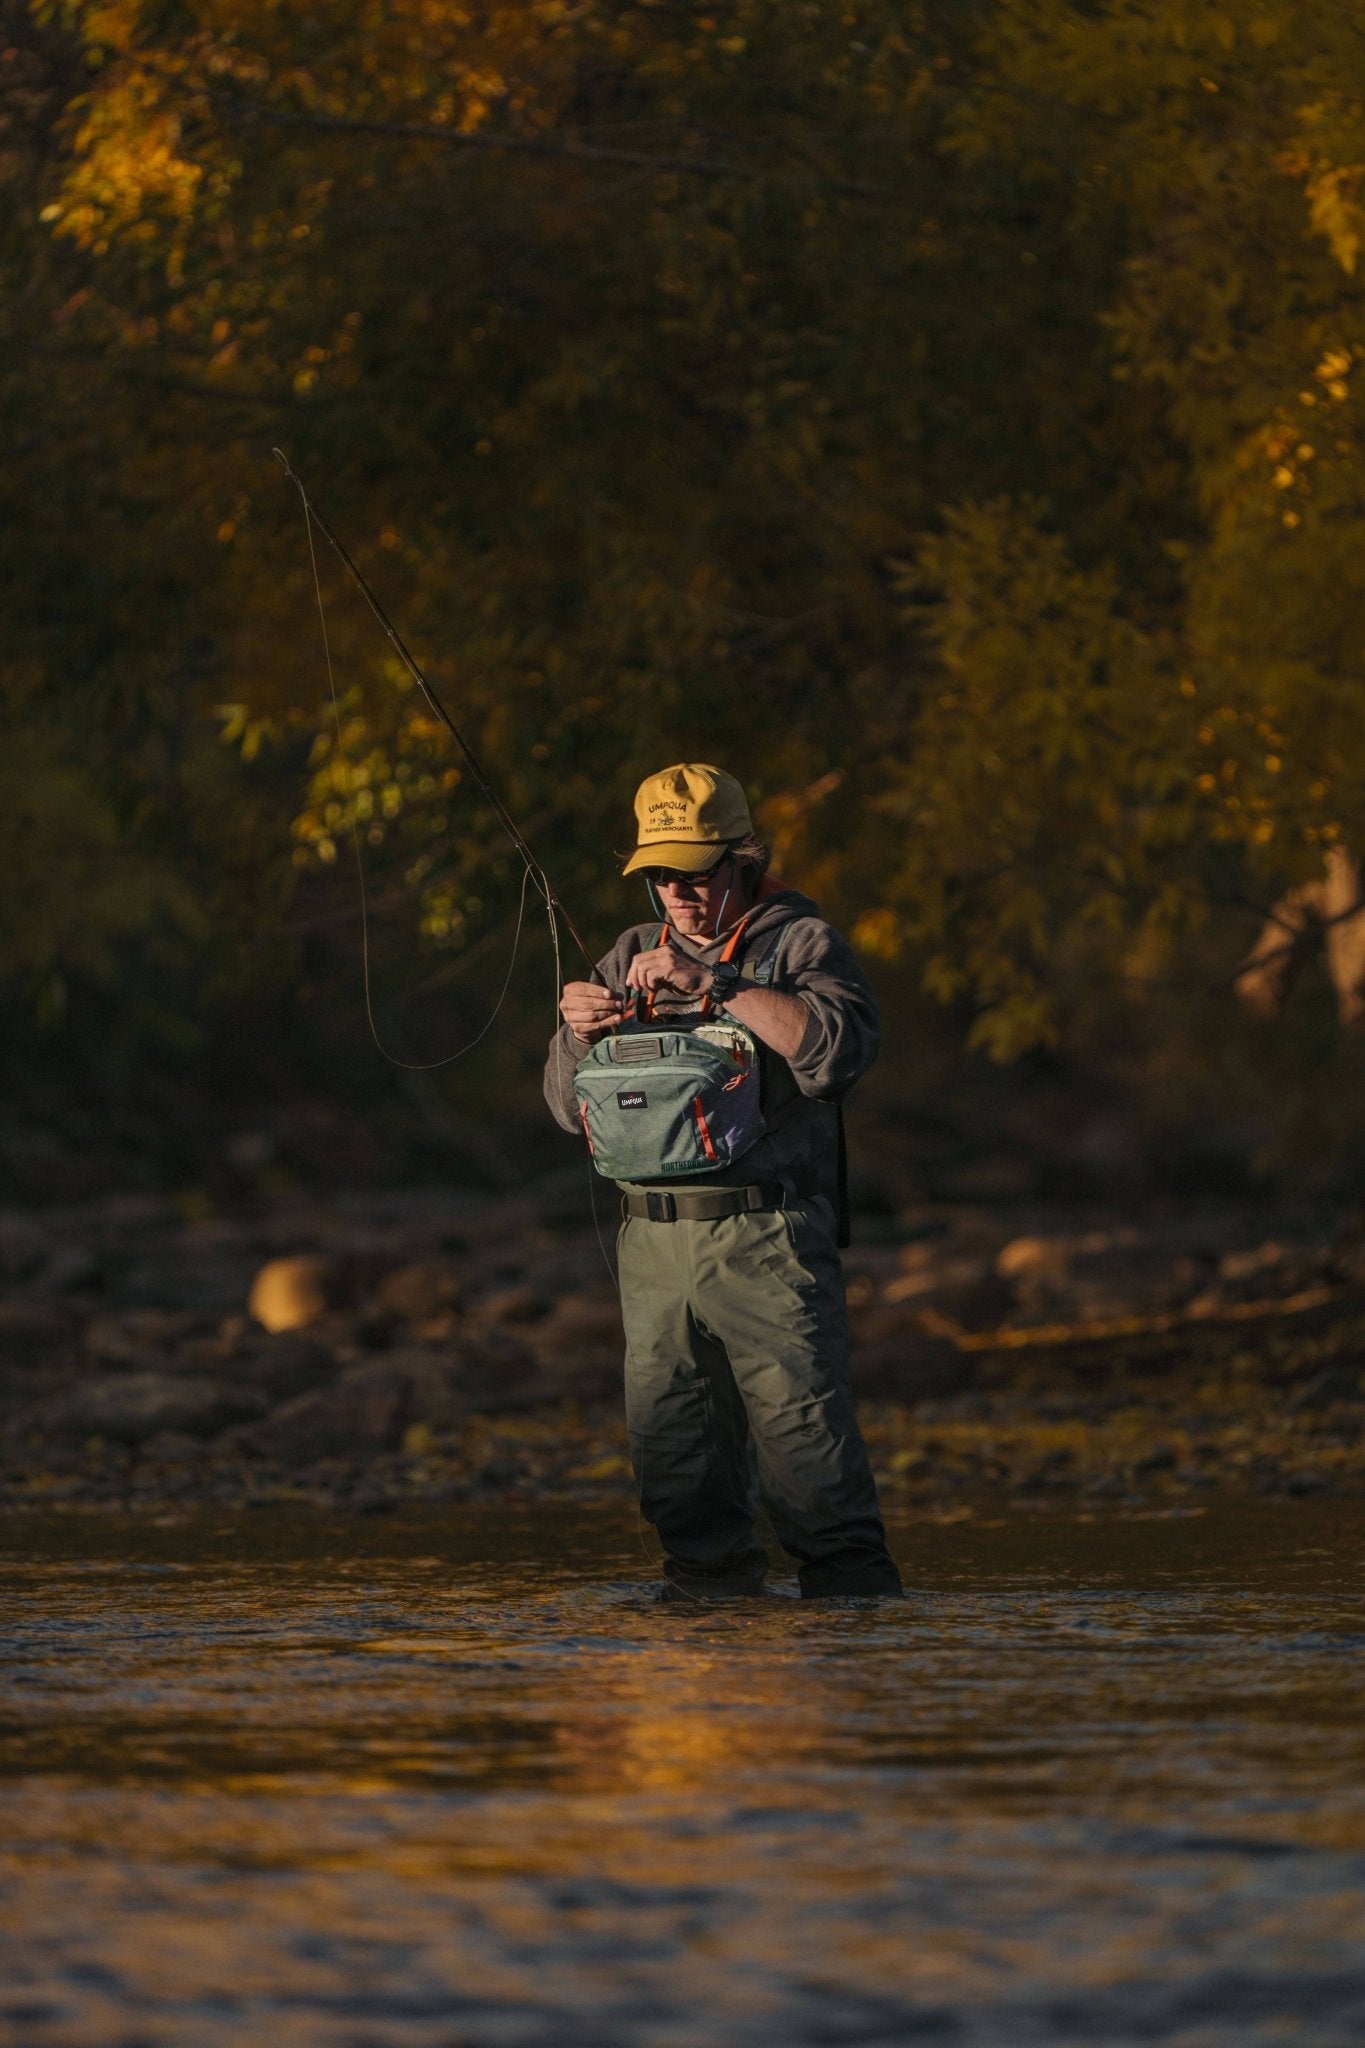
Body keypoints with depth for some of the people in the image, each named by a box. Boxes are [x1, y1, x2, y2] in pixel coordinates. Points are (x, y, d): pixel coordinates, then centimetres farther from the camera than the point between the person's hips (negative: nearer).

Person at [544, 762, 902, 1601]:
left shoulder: (801, 942, 4)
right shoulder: (635, 956, 19)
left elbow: (838, 1046, -17)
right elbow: (573, 1106, 18)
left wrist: (715, 984, -19)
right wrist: (579, 1033, -4)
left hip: (765, 1245, -5)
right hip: (654, 1243, 5)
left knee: (803, 1427, -12)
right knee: (672, 1446, 6)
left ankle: (853, 1586, -9)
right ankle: (710, 1582, 15)